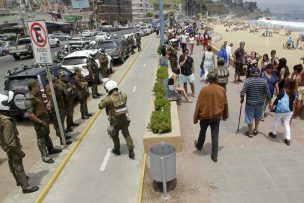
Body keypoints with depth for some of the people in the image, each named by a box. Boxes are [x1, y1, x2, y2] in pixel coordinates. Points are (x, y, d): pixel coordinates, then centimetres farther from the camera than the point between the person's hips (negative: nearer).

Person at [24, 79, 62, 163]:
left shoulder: (38, 94, 5)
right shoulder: (29, 99, -22)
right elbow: (30, 114, -25)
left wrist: (47, 106, 4)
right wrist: (40, 122, -22)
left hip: (45, 118, 9)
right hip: (38, 120, -9)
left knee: (47, 134, 23)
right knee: (41, 138, 1)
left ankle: (51, 149, 40)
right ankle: (45, 156, 10)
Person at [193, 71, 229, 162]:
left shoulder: (204, 90, -17)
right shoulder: (222, 90, -8)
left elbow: (199, 104, -13)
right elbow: (225, 104, 2)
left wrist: (195, 118, -3)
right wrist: (225, 115, 17)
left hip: (205, 116, -1)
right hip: (217, 116, 1)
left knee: (202, 132, 22)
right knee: (215, 136, 9)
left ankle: (199, 146, 46)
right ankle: (214, 155, 15)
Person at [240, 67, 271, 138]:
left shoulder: (247, 81, -15)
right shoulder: (264, 81, -9)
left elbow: (242, 93, -16)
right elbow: (267, 93, -6)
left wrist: (242, 99, 2)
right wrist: (269, 99, 10)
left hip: (250, 103, -3)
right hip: (260, 102, 3)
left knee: (250, 118, 12)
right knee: (257, 116, 26)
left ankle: (250, 132, 25)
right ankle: (255, 130, 38)